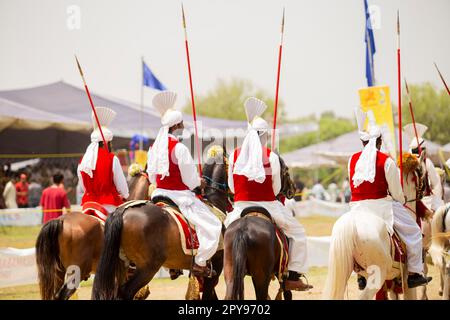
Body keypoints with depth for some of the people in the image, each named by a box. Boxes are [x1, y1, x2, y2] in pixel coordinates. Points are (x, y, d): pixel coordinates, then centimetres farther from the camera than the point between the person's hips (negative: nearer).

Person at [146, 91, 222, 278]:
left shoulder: (154, 148, 5)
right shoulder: (179, 148, -19)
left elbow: (151, 176, 12)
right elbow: (191, 181, -15)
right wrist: (200, 183, 5)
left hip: (159, 193, 8)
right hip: (180, 196, -8)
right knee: (212, 225, -6)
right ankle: (200, 263, -10)